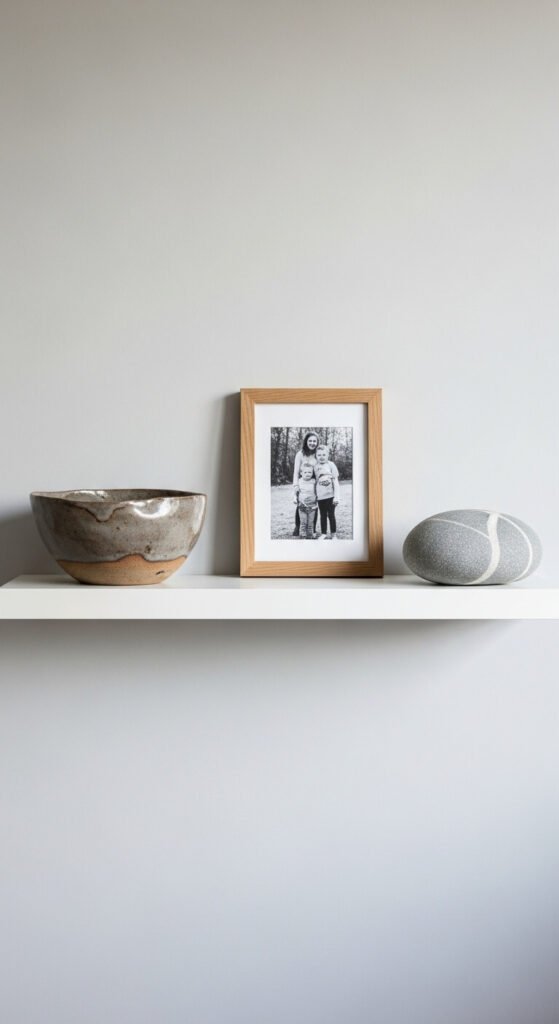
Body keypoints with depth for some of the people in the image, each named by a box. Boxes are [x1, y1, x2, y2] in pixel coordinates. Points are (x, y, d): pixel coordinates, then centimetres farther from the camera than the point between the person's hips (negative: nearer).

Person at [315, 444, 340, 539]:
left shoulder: (331, 465, -3)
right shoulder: (316, 467, 5)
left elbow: (336, 481, -4)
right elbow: (315, 481, 8)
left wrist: (336, 496, -8)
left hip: (330, 495, -2)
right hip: (320, 496, 2)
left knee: (331, 515, 4)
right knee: (323, 515, 8)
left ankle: (333, 535, 13)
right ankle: (323, 534, 15)